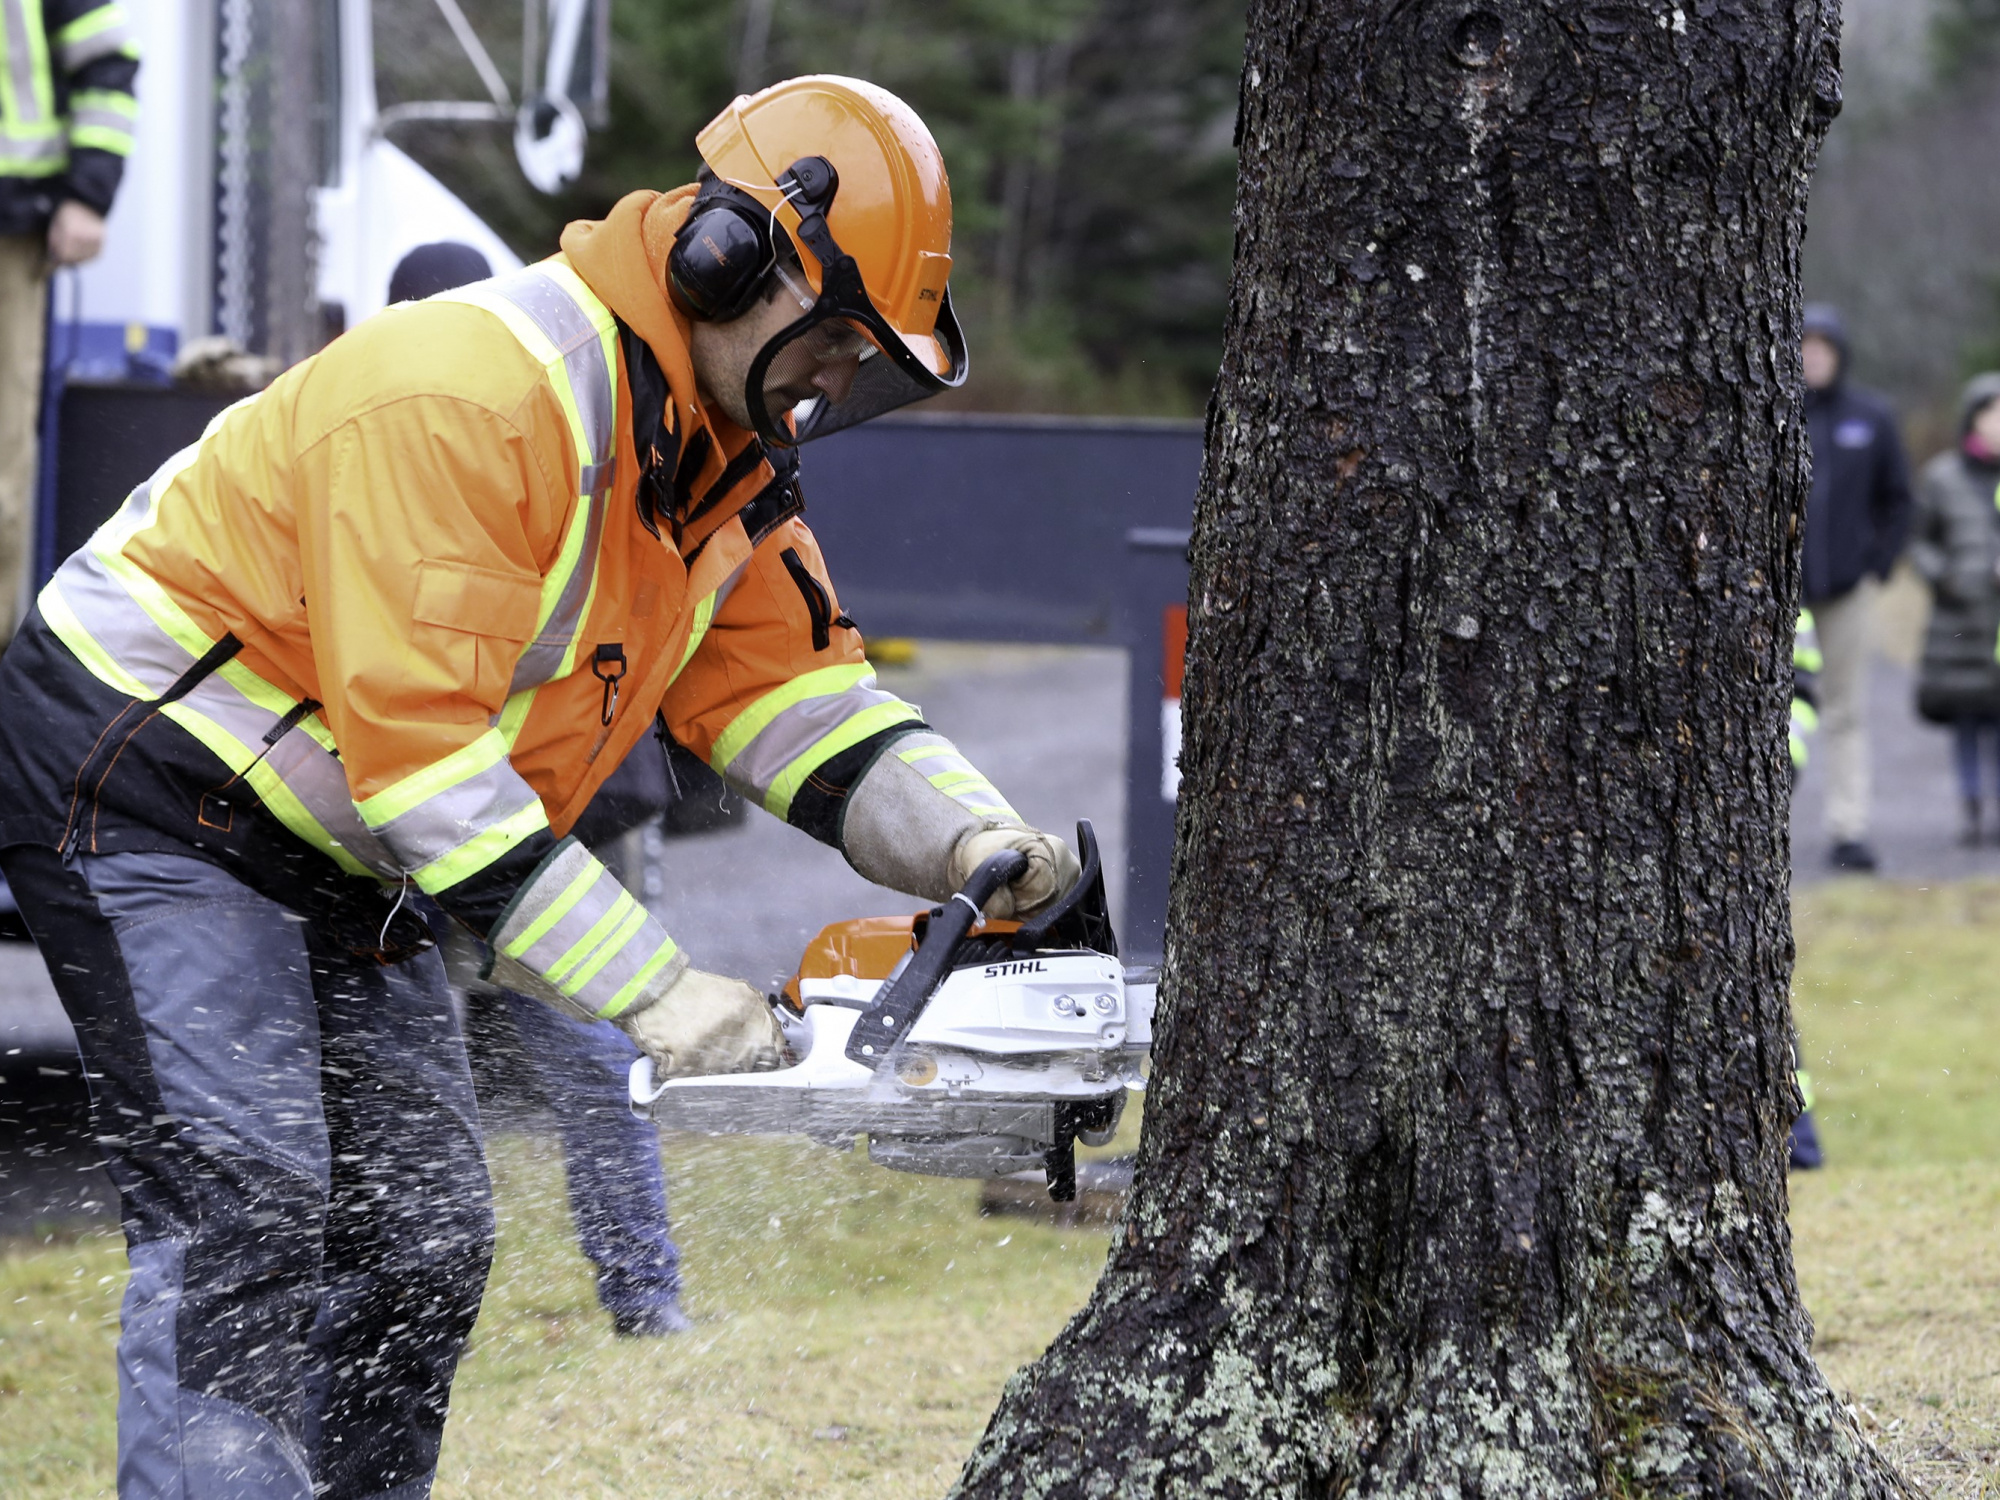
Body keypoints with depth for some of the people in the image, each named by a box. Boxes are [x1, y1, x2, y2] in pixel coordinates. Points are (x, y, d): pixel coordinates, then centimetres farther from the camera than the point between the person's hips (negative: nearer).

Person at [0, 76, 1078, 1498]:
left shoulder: (731, 461, 4)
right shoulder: (471, 396, -28)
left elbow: (794, 692, 4)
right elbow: (416, 746, -32)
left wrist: (978, 844, -16)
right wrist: (654, 989, -31)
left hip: (320, 846, 10)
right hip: (144, 783, -10)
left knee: (422, 1228, 6)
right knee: (246, 1225, -20)